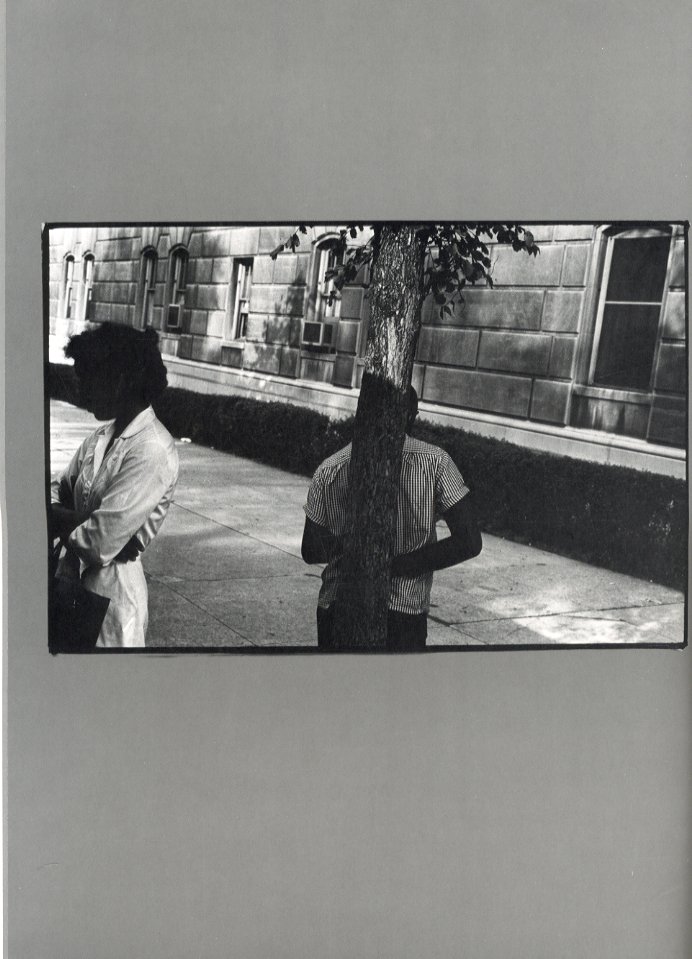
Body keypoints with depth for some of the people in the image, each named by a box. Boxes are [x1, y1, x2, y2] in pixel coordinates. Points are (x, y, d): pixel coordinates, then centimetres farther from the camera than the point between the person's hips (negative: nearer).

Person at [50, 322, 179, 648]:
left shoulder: (152, 451, -21)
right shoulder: (101, 438, 5)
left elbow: (99, 544, -25)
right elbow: (57, 491, 8)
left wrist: (61, 522, -6)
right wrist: (78, 521, -12)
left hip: (110, 588, -7)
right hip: (73, 578, 7)